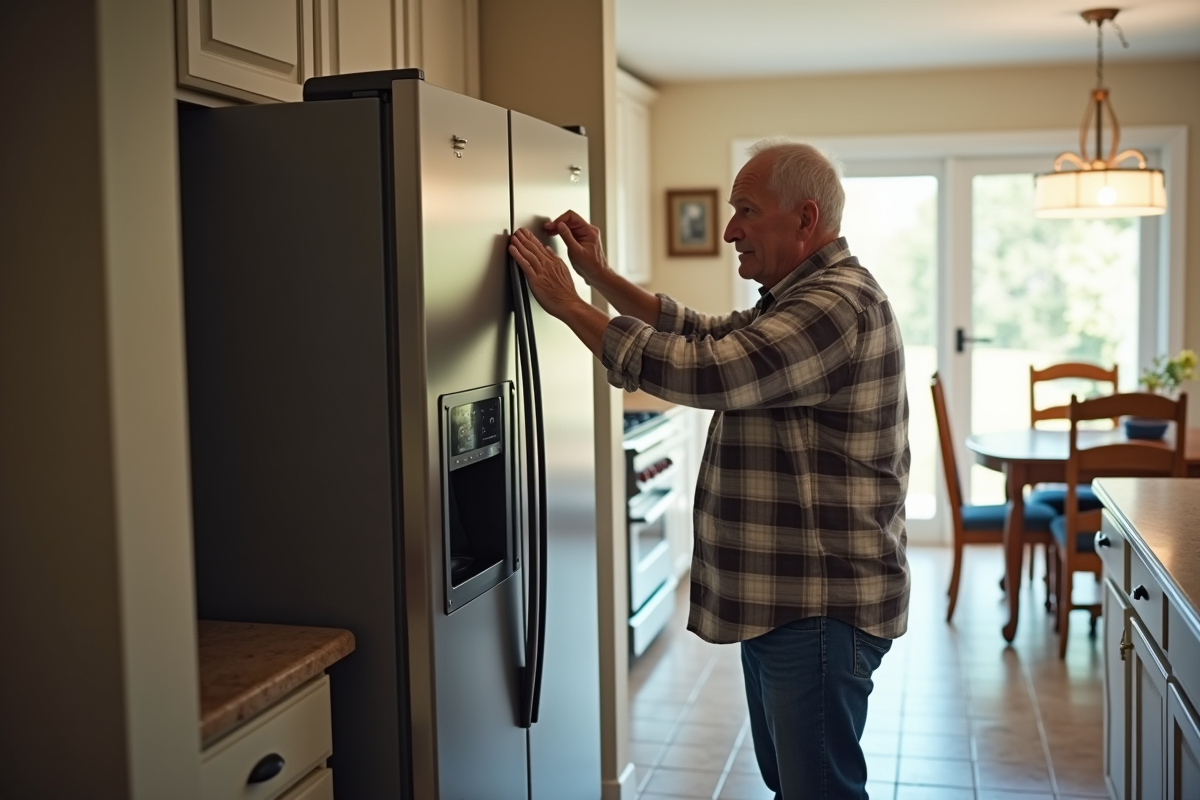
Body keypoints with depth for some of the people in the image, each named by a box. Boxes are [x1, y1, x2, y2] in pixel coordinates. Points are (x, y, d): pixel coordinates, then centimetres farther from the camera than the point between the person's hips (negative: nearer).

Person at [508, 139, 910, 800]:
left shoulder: (839, 304, -21)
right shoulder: (798, 299, 14)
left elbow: (698, 369, -28)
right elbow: (705, 334, 21)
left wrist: (568, 304, -19)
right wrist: (602, 276, 11)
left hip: (822, 609, -11)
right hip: (779, 598, 11)